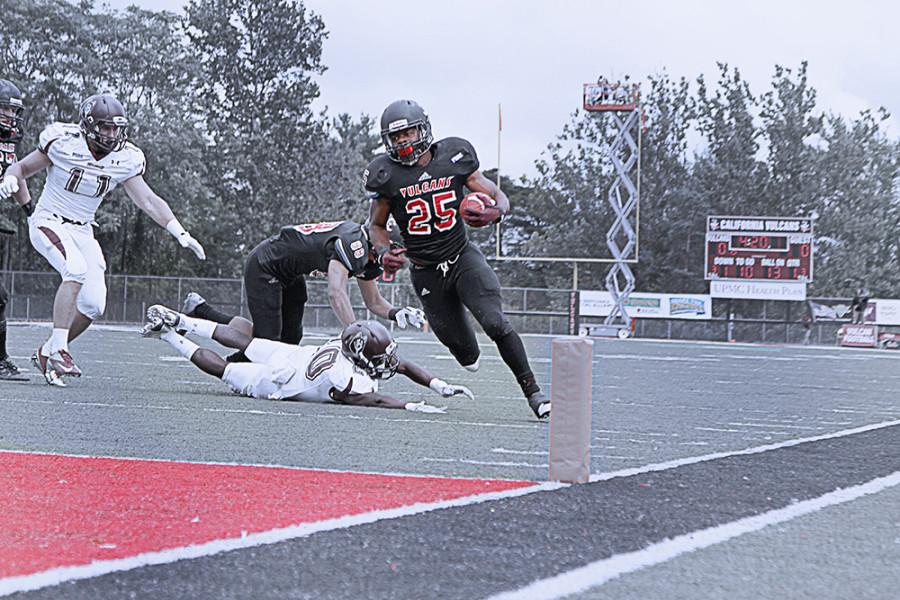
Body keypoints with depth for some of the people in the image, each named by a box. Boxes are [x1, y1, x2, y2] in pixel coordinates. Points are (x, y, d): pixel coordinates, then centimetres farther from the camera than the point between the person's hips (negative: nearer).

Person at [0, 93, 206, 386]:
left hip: (82, 230, 5)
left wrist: (181, 235, -13)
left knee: (93, 305, -4)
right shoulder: (63, 144, -15)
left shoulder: (124, 160, -4)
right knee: (76, 269, -32)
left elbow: (149, 201, -4)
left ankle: (47, 353, 16)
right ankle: (58, 348, -27)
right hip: (49, 222, -5)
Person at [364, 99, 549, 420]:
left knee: (495, 323, -21)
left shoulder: (453, 159, -7)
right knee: (457, 342, 9)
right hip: (425, 271, 1)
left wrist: (494, 211, -25)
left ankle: (533, 392, -14)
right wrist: (384, 252, -15)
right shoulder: (388, 176, -8)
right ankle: (471, 357, 49)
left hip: (463, 257, -1)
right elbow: (376, 224, 6)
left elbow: (498, 195, -1)